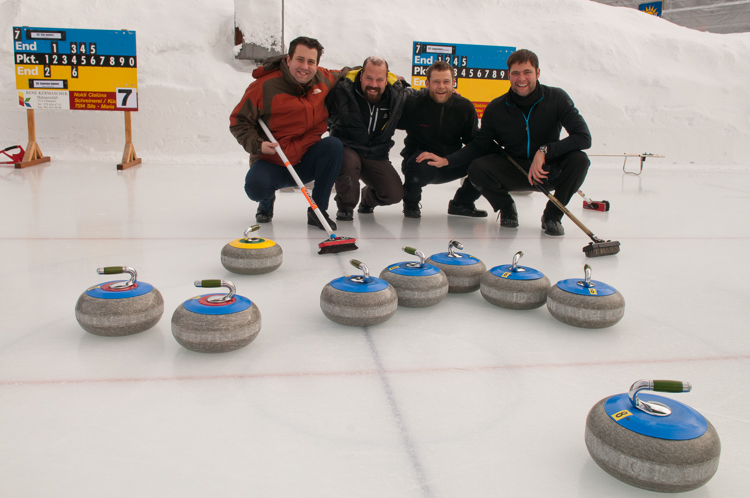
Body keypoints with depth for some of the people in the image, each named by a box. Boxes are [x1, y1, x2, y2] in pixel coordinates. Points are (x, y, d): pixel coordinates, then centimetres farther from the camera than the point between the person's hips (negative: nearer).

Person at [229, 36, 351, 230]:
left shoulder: (324, 80, -2)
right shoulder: (265, 86, -16)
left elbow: (343, 75, 22)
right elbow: (239, 121, -8)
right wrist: (257, 145, -25)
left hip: (307, 161, 4)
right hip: (272, 163, -3)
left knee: (334, 145, -25)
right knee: (255, 185, -33)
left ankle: (317, 210, -11)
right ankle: (267, 201, 10)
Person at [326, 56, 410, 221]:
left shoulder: (397, 94, -8)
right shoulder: (342, 91, -19)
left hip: (376, 156, 4)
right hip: (346, 149, -3)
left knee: (395, 194, -9)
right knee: (349, 163, -39)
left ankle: (368, 198, 31)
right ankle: (345, 207, -8)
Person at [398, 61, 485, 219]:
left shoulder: (465, 107, -4)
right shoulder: (413, 104, -14)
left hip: (451, 166, 4)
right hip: (421, 161, -4)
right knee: (419, 168, -39)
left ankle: (461, 203, 12)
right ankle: (411, 204, -2)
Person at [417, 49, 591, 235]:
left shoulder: (557, 98, -13)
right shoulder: (496, 108, -8)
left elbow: (584, 137, -19)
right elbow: (480, 145, 1)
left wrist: (545, 151, -31)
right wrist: (446, 160, -13)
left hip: (550, 170, 0)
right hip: (515, 171, 1)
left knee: (579, 159, -30)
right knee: (477, 168, -25)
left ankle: (552, 215, -6)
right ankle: (506, 208, 6)